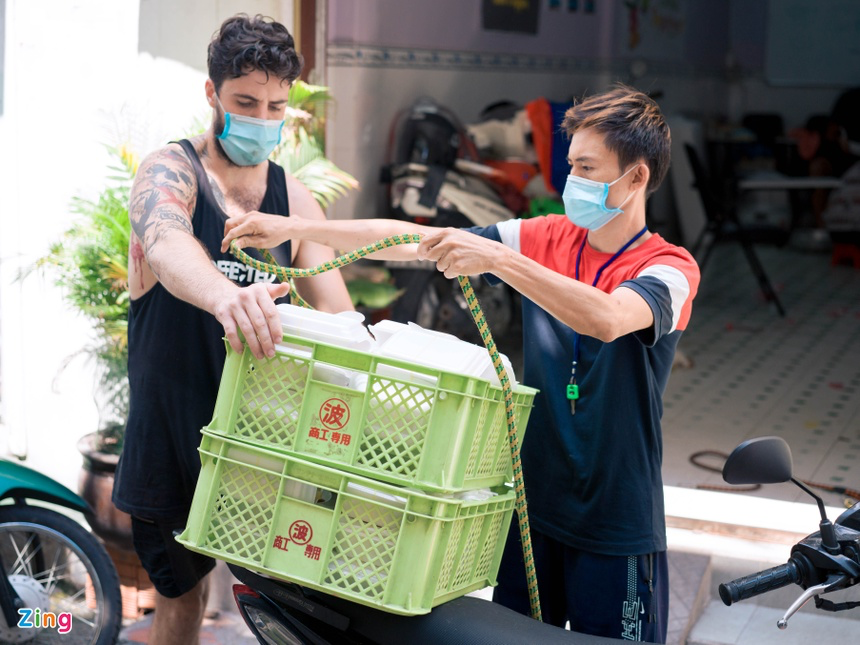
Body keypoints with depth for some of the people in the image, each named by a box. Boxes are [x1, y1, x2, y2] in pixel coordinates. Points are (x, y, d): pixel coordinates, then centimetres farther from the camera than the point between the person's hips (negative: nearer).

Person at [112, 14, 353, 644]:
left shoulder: (294, 198, 7)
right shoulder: (170, 170, -8)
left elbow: (338, 314, 1)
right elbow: (166, 243, -32)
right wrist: (223, 293, -55)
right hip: (172, 421, -3)